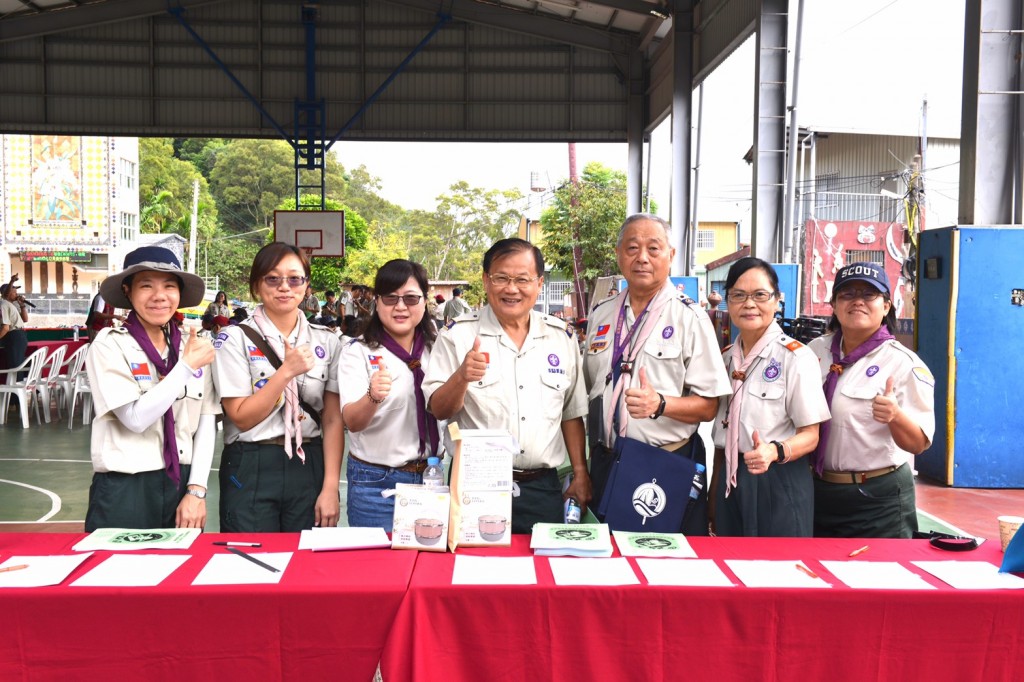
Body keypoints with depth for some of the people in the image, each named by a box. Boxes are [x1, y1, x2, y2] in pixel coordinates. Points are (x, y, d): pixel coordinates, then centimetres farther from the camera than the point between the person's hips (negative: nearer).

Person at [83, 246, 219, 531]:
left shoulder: (194, 346, 5)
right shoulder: (110, 344, -6)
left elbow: (207, 422, 2)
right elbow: (135, 418, -17)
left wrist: (196, 490, -5)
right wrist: (187, 366, -15)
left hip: (183, 485, 4)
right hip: (124, 490, -3)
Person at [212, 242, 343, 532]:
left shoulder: (326, 342, 5)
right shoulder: (235, 338, -3)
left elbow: (333, 420, 2)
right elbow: (241, 418, -9)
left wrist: (331, 488, -5)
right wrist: (287, 371, -17)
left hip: (309, 467, 2)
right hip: (251, 473, -2)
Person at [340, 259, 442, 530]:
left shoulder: (435, 347, 4)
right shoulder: (358, 352, -9)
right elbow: (352, 423, -20)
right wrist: (373, 397, -40)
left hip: (430, 475, 4)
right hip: (376, 482, -4)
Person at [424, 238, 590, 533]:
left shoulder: (561, 337, 7)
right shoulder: (458, 334, -3)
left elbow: (572, 412, 13)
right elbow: (439, 410, -6)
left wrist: (580, 474, 9)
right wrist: (461, 377, -25)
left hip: (543, 487, 3)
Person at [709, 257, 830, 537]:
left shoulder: (796, 357, -9)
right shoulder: (726, 358, 9)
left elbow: (810, 435, -9)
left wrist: (774, 452, -29)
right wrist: (713, 498, 14)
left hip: (778, 484, -5)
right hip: (730, 484, 5)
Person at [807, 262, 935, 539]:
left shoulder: (903, 363, -10)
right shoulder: (815, 350, 3)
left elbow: (918, 443, -15)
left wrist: (895, 416, -33)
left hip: (878, 499, -4)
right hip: (818, 491, 5)